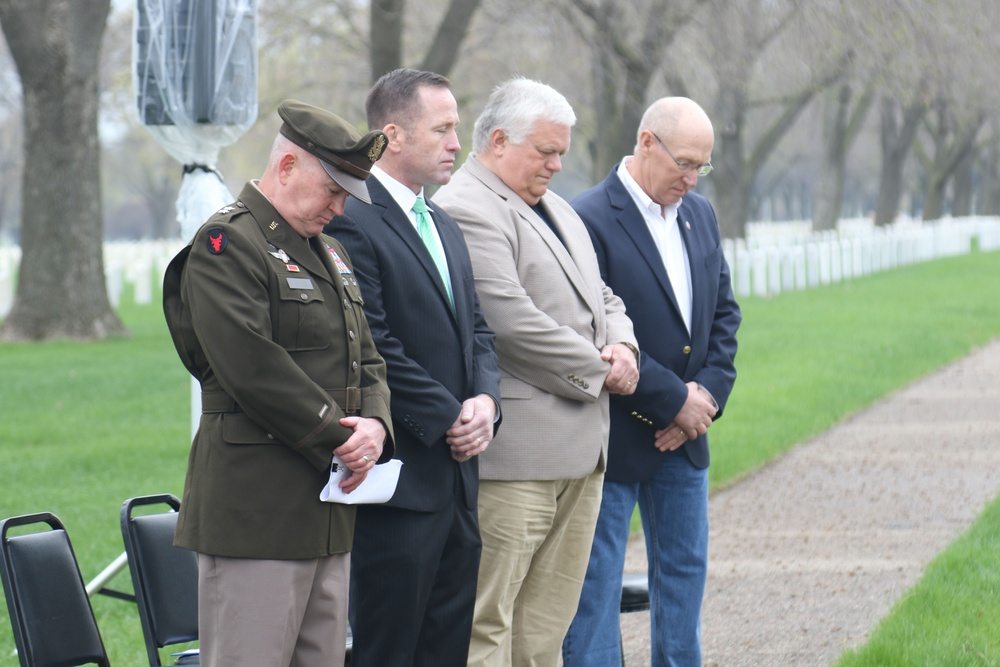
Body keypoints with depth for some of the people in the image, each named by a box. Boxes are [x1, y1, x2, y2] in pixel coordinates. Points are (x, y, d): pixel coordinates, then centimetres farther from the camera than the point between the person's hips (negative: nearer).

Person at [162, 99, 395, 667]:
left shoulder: (328, 252, 20)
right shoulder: (226, 244, -10)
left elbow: (366, 359, 19)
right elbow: (251, 366, -20)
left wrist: (374, 424, -3)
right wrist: (338, 436, -15)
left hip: (329, 513, 9)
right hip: (255, 509, -9)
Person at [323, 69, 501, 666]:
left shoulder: (446, 227, 19)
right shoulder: (353, 224, -12)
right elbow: (373, 348, -17)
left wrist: (485, 400, -1)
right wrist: (449, 419, -14)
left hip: (456, 478, 9)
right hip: (399, 481, -9)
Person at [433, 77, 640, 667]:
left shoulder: (558, 211, 21)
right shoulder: (464, 211, -11)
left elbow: (601, 298, 26)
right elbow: (513, 323, -19)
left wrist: (622, 345, 2)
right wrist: (599, 371, -9)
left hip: (580, 451, 10)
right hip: (513, 457, -10)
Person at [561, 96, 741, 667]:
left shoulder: (700, 216, 9)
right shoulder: (590, 220, -16)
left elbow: (724, 312, 13)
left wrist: (708, 393, -3)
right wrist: (674, 400, -16)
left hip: (685, 432, 8)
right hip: (615, 437, -8)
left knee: (685, 567, 14)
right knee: (596, 583, -1)